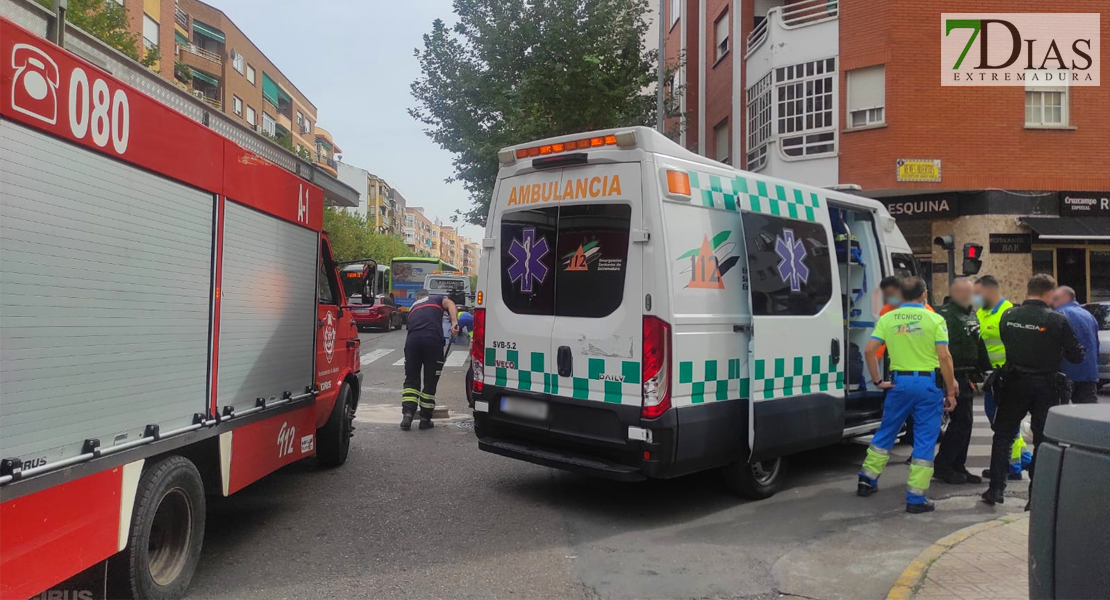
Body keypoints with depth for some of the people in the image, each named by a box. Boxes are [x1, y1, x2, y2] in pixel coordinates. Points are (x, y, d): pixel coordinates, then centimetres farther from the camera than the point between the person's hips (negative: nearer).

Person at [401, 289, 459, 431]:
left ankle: (407, 414, 3)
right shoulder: (437, 299, 26)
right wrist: (454, 323, -11)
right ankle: (425, 419, 15)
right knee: (430, 382, 9)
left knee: (411, 380, 15)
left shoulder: (413, 307, 34)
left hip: (412, 340, 2)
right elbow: (450, 304, 2)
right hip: (433, 339, -2)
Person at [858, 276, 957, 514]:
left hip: (899, 381, 3)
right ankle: (916, 498, 7)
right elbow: (944, 357, -10)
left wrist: (877, 380, 5)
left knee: (885, 433, 19)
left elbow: (869, 350, -4)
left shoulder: (887, 319, 3)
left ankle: (867, 480, 27)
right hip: (928, 383, -2)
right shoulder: (935, 319, -5)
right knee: (924, 441, 5)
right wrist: (950, 391, -4)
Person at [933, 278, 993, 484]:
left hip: (968, 377, 9)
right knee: (962, 421, -9)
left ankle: (958, 467, 20)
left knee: (964, 422, 12)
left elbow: (979, 345, 25)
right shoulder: (945, 315, -14)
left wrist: (985, 370, 21)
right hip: (955, 377, -9)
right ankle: (942, 465, 1)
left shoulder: (972, 314, 17)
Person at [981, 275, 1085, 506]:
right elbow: (1076, 356, -6)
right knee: (1043, 440, 9)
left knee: (1003, 435, 12)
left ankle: (996, 488, 10)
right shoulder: (1058, 320, -12)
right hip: (1045, 387, -1)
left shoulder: (1008, 316, -4)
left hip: (1013, 383, 2)